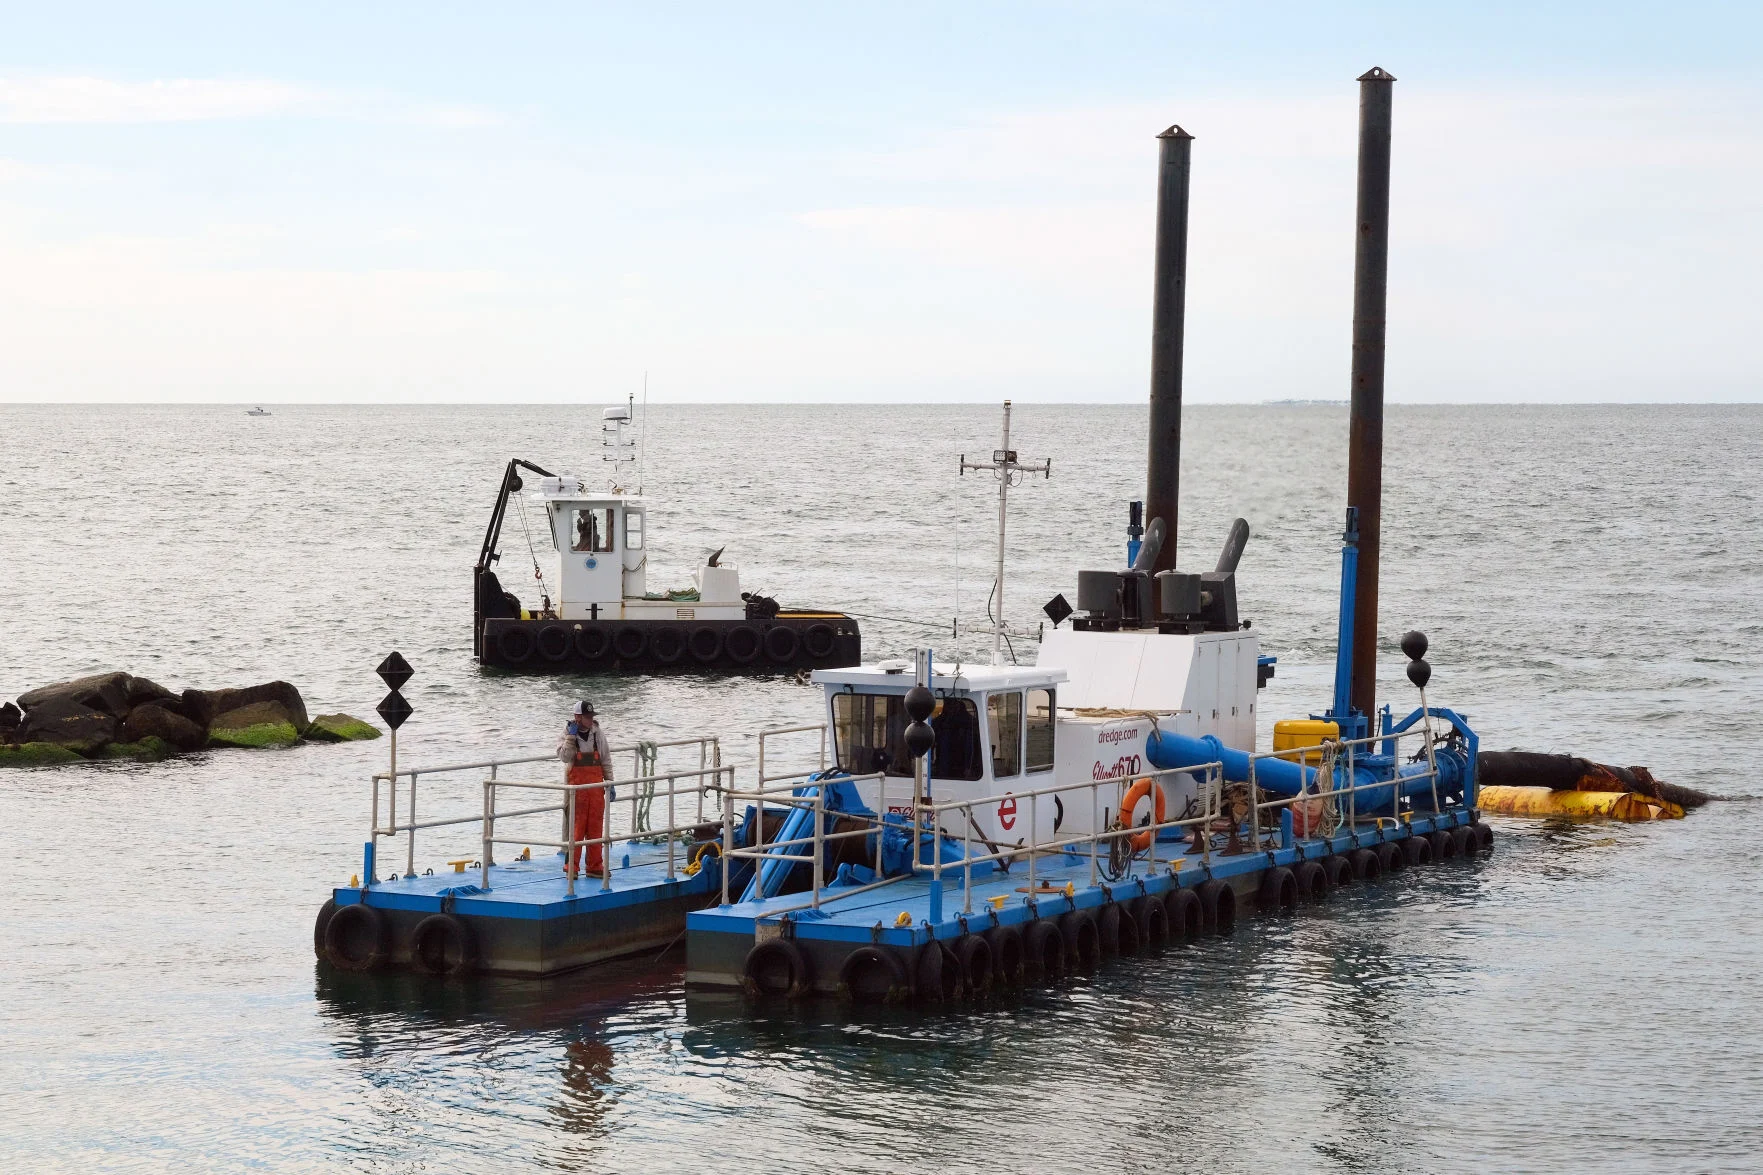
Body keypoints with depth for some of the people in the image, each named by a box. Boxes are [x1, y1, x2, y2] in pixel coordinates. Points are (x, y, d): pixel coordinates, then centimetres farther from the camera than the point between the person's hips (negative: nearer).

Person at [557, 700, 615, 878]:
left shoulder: (598, 733, 7)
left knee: (596, 826, 5)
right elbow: (564, 756, -16)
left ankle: (595, 865, 12)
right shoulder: (568, 734, -1)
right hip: (577, 785, -3)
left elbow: (606, 760, 12)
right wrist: (571, 736, -20)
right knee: (576, 826, -6)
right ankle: (571, 866, -1)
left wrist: (609, 782, 9)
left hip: (596, 784, 3)